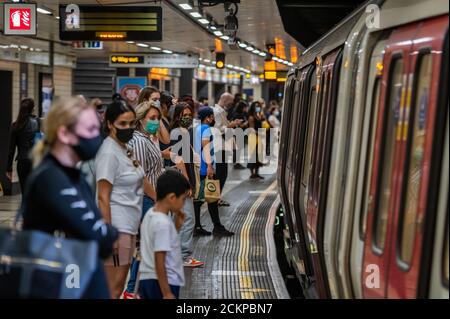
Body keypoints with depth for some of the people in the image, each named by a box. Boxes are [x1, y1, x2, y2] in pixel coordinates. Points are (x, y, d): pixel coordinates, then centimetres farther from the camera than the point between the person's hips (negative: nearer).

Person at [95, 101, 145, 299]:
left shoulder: (125, 149, 12)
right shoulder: (109, 153, -15)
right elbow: (103, 197, -18)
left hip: (129, 225, 9)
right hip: (117, 226, -9)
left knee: (119, 284, 13)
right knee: (113, 286, -6)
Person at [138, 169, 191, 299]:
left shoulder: (150, 215, 6)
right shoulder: (163, 223, -21)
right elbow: (159, 262, -22)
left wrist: (177, 225, 9)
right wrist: (167, 294, -20)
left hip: (146, 280, 9)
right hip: (163, 283, -9)